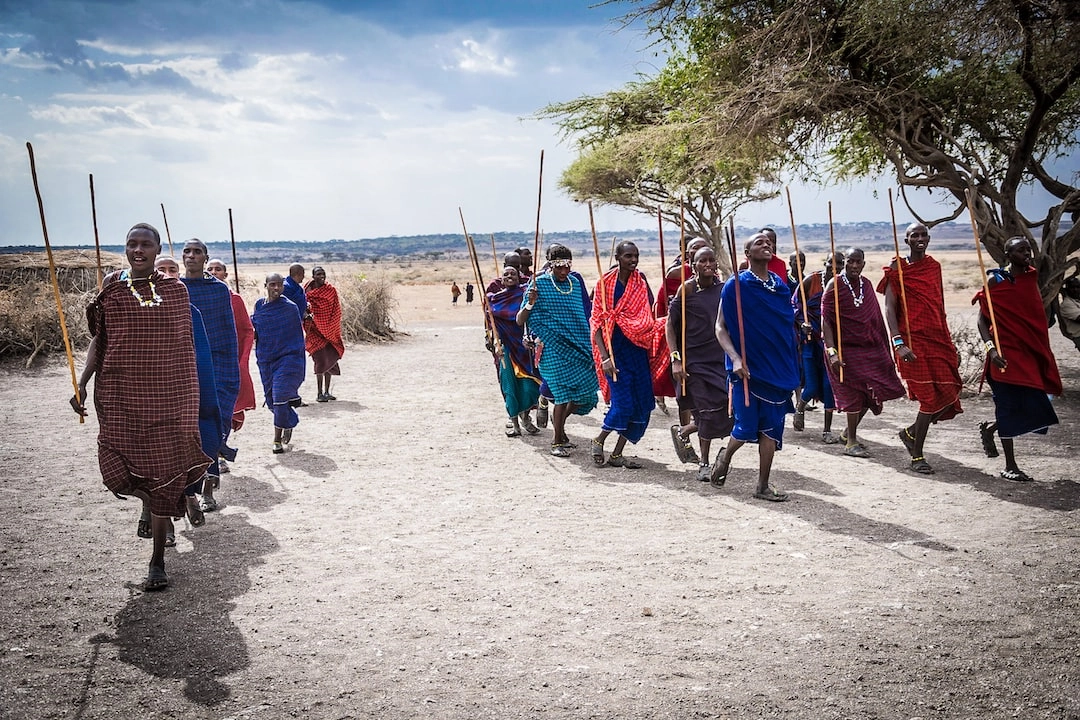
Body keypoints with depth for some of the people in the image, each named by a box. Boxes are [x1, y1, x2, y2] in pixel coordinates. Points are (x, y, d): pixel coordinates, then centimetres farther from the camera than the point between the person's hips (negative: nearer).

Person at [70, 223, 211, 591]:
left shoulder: (175, 290, 4)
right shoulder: (111, 286, 5)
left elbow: (185, 346, 9)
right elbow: (99, 340, 8)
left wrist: (191, 396, 9)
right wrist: (82, 384, 0)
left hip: (166, 394, -1)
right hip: (119, 394, 1)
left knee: (164, 472, -1)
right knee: (118, 469, -4)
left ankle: (158, 561, 9)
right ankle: (177, 500, 29)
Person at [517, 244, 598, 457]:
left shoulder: (576, 282, 9)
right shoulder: (539, 284, -6)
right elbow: (520, 321, -8)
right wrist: (530, 303, -25)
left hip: (579, 346, 6)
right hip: (554, 347, -5)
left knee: (585, 390, 3)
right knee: (564, 390, -13)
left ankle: (558, 422, 30)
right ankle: (557, 441, 2)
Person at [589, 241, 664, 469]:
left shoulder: (640, 281, 6)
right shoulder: (605, 282, -7)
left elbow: (647, 317, 11)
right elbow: (597, 321, -9)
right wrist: (604, 357, -17)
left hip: (638, 347, 5)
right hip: (615, 348, -5)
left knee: (642, 404, 2)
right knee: (622, 402, -11)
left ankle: (617, 454, 13)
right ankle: (599, 441, 15)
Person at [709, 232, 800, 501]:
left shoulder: (779, 285, 9)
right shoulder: (736, 284, -6)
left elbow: (788, 325, 17)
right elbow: (720, 327, -7)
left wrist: (792, 370, 13)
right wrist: (736, 359, -21)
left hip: (778, 368, 5)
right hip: (748, 368, -4)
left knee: (770, 430, 5)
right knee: (746, 428, -3)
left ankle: (763, 486, 14)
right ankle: (725, 458, 28)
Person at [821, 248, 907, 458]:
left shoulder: (867, 284, 8)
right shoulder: (834, 286, -9)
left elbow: (876, 319, 14)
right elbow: (825, 321, -14)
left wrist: (885, 349, 12)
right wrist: (832, 352, -24)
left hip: (870, 348, 6)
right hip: (846, 348, -6)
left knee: (868, 394, 8)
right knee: (853, 393, -3)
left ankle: (849, 432, 29)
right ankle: (851, 442, 9)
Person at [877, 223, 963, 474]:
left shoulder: (933, 267, 14)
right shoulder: (897, 270, -4)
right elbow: (889, 310, -11)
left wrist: (950, 344, 19)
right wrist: (898, 344, -23)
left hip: (938, 340, 6)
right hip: (914, 343, -6)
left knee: (948, 397, 1)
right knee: (930, 398, -7)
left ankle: (911, 432, 26)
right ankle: (917, 456, 8)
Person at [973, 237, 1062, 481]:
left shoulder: (1031, 277, 11)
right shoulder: (996, 280, -6)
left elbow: (1036, 315, 19)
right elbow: (982, 318, -7)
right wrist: (991, 349, -20)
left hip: (1030, 351, 6)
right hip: (1006, 352, -6)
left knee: (1032, 404, 3)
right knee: (1010, 404, -2)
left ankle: (989, 429, 30)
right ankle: (1010, 466, 8)